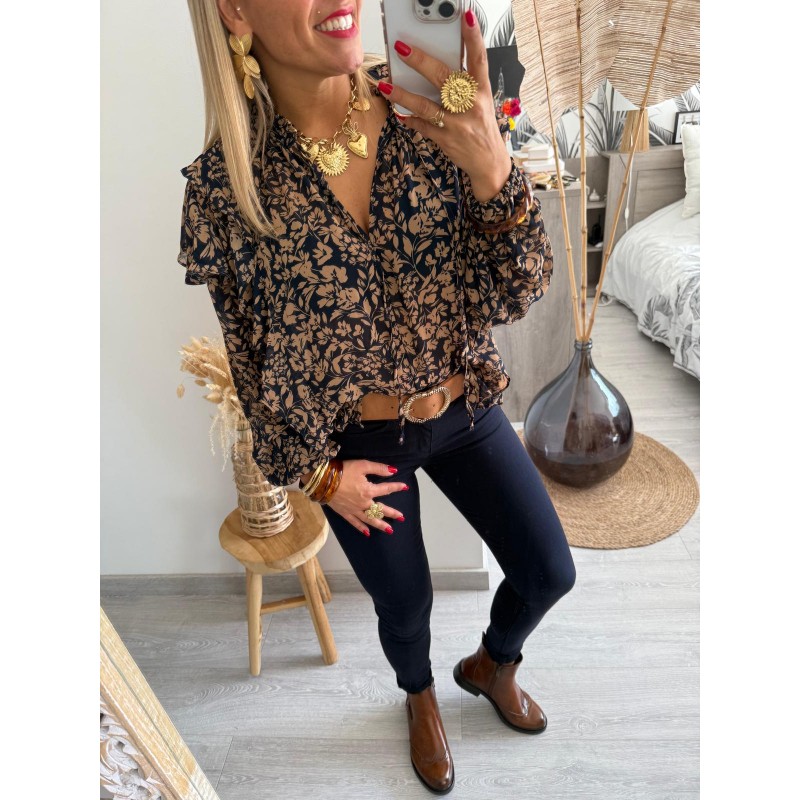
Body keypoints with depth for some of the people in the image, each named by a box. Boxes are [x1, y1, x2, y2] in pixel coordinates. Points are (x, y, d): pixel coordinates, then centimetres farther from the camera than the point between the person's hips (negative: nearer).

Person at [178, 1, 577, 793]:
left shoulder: (430, 111, -13)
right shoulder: (224, 181, -18)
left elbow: (513, 295, -15)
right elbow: (246, 359, -7)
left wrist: (493, 170, -32)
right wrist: (316, 473, -4)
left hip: (465, 409, 3)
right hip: (355, 445, -2)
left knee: (549, 572, 15)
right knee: (406, 604, 19)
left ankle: (491, 665, 52)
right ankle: (420, 696, 59)